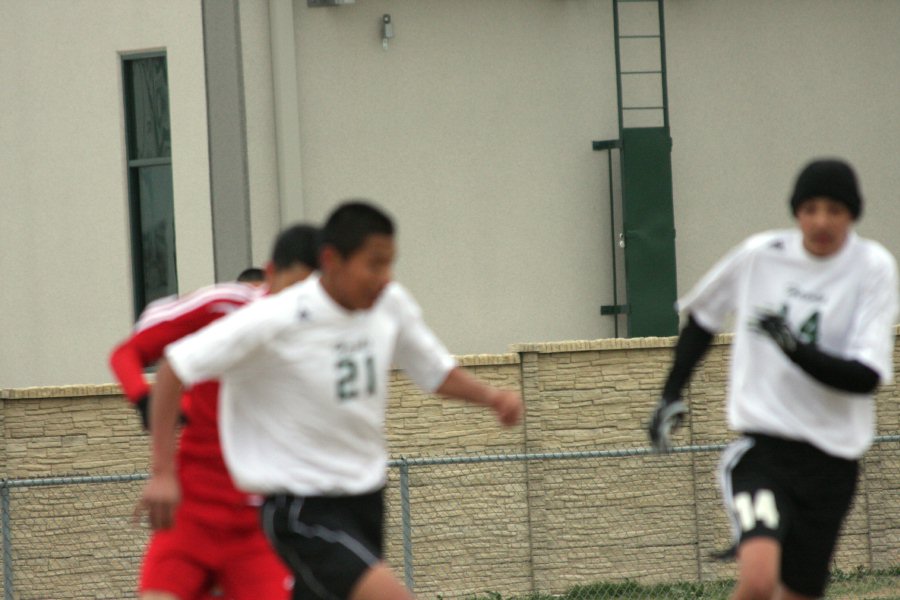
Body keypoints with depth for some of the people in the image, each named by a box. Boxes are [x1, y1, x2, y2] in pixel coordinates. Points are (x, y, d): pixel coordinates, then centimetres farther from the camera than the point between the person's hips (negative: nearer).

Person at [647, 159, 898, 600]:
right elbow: (703, 318, 19)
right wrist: (672, 395, 15)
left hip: (832, 455, 1)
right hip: (762, 443, -1)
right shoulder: (759, 255, -1)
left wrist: (796, 348, -28)